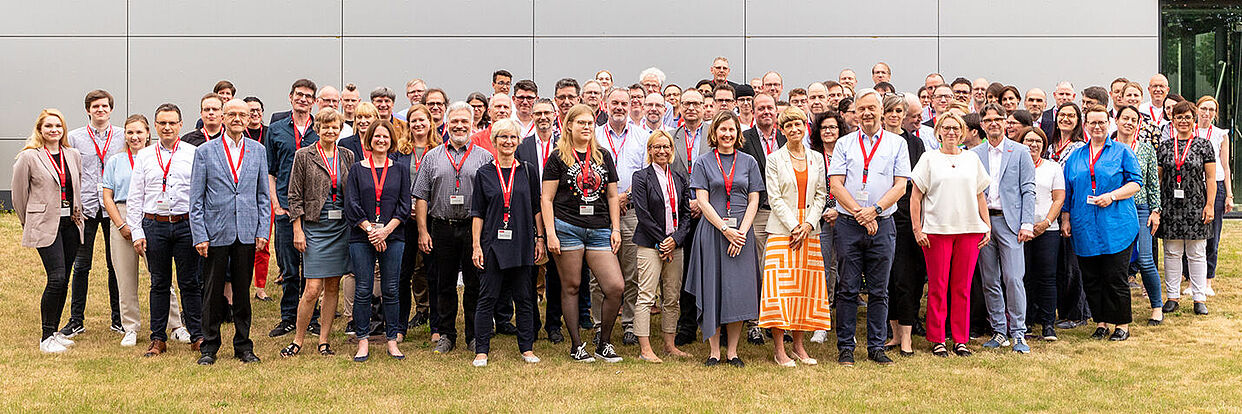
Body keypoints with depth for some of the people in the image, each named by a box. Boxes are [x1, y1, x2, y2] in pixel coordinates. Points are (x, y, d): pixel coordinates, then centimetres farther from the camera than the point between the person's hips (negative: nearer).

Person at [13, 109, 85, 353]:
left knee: (63, 281, 6)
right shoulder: (29, 157, -3)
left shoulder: (74, 156, 11)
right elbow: (19, 194, 4)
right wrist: (30, 224, 10)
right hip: (45, 226, -5)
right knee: (57, 278, -14)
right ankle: (46, 337, -4)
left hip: (70, 223, 5)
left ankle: (54, 332, 17)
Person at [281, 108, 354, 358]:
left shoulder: (347, 157, 10)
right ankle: (298, 340, 8)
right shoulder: (304, 156, 0)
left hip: (342, 226, 4)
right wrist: (297, 230, -7)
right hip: (315, 225, -4)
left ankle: (323, 340, 15)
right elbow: (295, 196, -1)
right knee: (313, 289, -7)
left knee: (333, 287, 7)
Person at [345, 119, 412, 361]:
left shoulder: (400, 170, 9)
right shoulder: (357, 170, 7)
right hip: (362, 238, 0)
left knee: (390, 290, 3)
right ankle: (363, 343, 9)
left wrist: (386, 230, -10)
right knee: (362, 291, 0)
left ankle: (392, 341, 11)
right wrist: (370, 230, -11)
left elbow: (405, 205, 3)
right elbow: (351, 205, 0)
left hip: (393, 237, 1)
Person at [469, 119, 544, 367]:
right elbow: (477, 213, 4)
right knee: (487, 298, 0)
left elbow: (536, 208, 11)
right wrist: (476, 245, -3)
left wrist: (540, 239, 4)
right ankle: (481, 351, 8)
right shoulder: (484, 174, 4)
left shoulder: (528, 171, 8)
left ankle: (527, 349, 15)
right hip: (493, 244, -1)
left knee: (524, 298, 6)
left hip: (523, 244, 1)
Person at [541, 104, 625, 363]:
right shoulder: (558, 158, 4)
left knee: (616, 286, -7)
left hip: (599, 230, 3)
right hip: (567, 227, -3)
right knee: (571, 286, 2)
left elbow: (612, 196, 17)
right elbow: (546, 199, 1)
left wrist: (615, 229, 9)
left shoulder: (604, 157, 15)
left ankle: (604, 344, 8)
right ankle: (576, 345, 14)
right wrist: (550, 233, -8)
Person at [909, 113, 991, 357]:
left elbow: (980, 196, 17)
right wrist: (917, 229, -6)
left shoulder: (972, 158, 14)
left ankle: (960, 339, 12)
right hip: (936, 230, -3)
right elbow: (915, 196, 1)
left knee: (962, 287, 4)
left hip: (969, 230, 3)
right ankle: (937, 340, 7)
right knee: (938, 287, -1)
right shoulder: (929, 159, 4)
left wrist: (987, 226, 10)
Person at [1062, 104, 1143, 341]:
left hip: (1116, 227, -3)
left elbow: (1136, 182, -1)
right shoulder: (1075, 157, 15)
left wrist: (1112, 196, -15)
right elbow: (1067, 191, 17)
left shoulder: (1122, 152, 6)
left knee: (1115, 279, -3)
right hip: (1084, 228, 4)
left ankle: (1122, 325, 8)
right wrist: (1065, 219, 9)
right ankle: (1101, 322, 17)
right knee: (1090, 279, 6)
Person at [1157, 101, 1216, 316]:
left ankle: (1200, 298, 11)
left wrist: (1210, 205, -6)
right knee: (1172, 253, 6)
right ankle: (1172, 297, 13)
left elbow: (1210, 178, 2)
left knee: (1197, 254, 3)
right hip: (1170, 207, 2)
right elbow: (1158, 177, 9)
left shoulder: (1203, 145, 3)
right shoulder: (1164, 146, 7)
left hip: (1196, 207, -1)